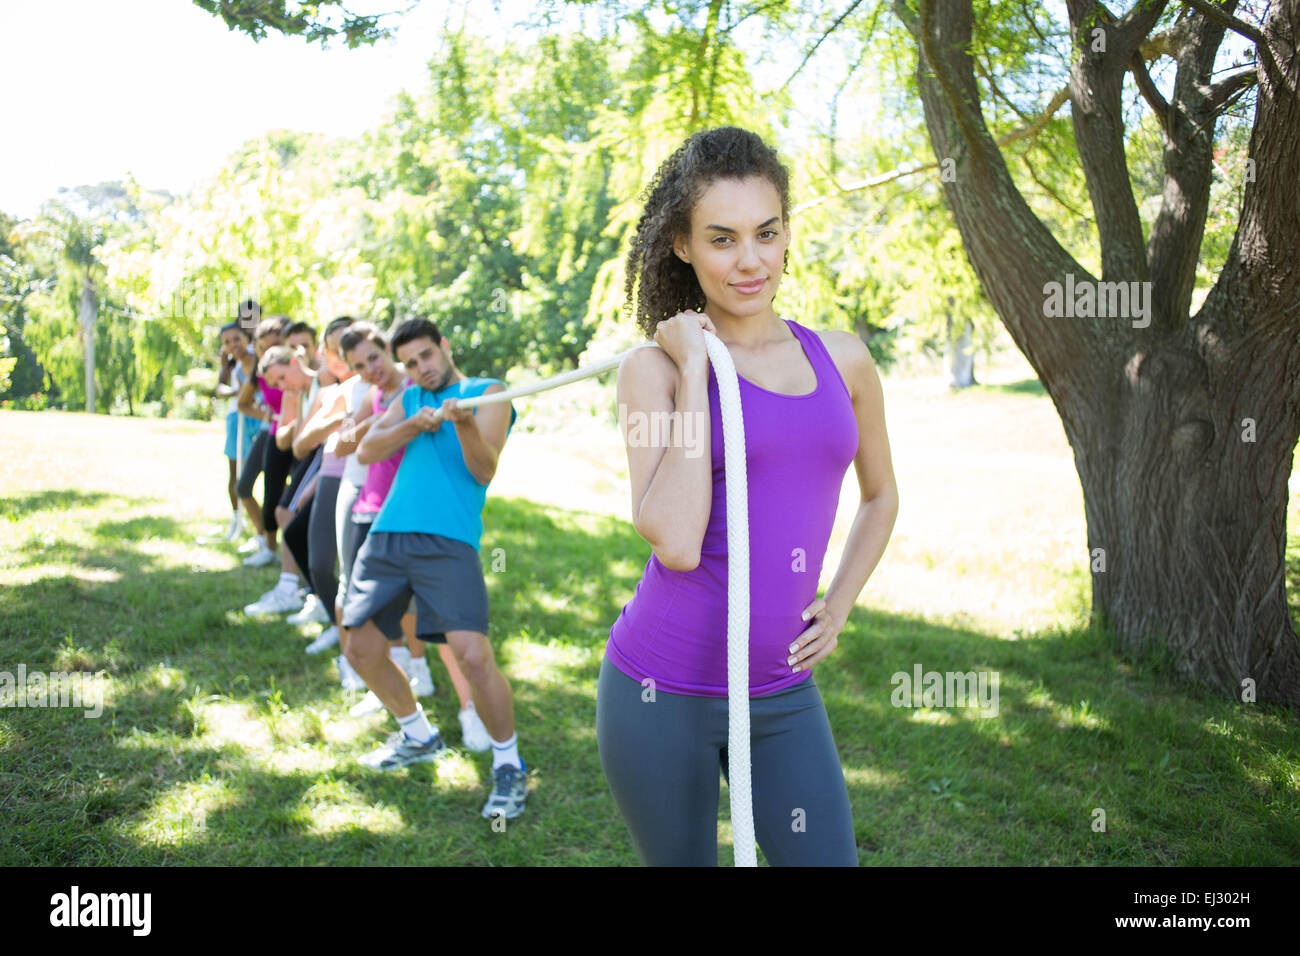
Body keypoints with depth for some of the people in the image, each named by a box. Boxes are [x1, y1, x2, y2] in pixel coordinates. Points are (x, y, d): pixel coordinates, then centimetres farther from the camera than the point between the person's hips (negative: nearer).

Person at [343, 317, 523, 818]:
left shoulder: (488, 392, 6)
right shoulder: (409, 399, 22)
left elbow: (483, 472, -6)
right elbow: (366, 450, 9)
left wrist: (464, 423, -23)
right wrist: (412, 425, -6)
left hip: (448, 540, -6)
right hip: (386, 535, 6)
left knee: (473, 655, -19)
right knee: (361, 649, 9)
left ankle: (509, 765, 2)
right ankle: (419, 737, 32)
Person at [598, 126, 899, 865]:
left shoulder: (842, 360, 4)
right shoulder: (656, 367, -7)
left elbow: (881, 497, 22)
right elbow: (675, 543, -22)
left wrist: (837, 609, 10)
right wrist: (694, 369, -16)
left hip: (785, 693, 3)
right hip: (664, 691, -3)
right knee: (683, 859, 12)